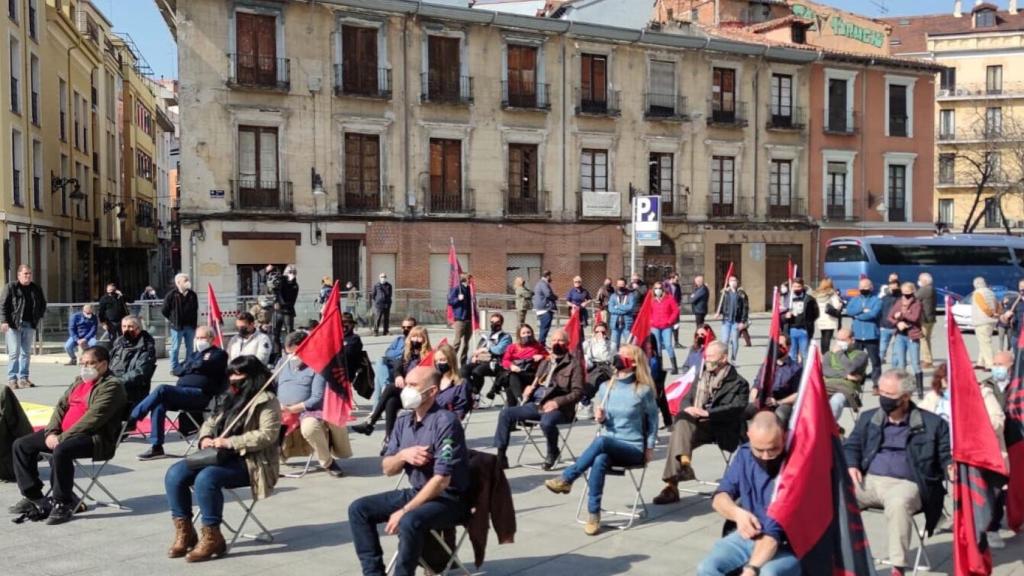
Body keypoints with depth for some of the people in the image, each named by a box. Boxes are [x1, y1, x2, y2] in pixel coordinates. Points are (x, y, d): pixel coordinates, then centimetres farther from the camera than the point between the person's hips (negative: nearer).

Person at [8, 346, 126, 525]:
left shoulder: (111, 386, -12)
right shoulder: (79, 380, 18)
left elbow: (92, 419, -21)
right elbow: (61, 406, 13)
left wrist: (62, 438, -22)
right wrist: (51, 432, -4)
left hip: (95, 438, -10)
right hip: (64, 432, 10)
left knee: (61, 451, -36)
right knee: (21, 445, 4)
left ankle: (63, 505, -20)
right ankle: (33, 497, 10)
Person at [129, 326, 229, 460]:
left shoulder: (219, 354, 9)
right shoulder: (195, 354, 32)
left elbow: (202, 366, -10)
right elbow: (179, 371, 17)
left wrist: (190, 366, 9)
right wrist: (195, 366, 4)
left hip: (200, 394, -7)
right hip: (183, 393, 7)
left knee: (162, 389, -26)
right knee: (159, 405, -24)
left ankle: (132, 419, -17)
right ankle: (156, 447, -24)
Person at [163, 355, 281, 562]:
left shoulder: (266, 400, -7)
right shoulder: (231, 398, 21)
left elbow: (268, 434, -19)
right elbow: (211, 422, 25)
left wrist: (230, 442, -22)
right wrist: (205, 438, 1)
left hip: (250, 463, -9)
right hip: (221, 456, 9)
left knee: (206, 478, -33)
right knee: (175, 473, -10)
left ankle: (212, 538, -20)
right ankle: (184, 532, -3)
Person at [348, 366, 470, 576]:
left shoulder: (445, 422, -20)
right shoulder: (403, 422, 4)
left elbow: (441, 480, -24)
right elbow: (387, 469, 9)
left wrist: (404, 511, -23)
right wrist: (403, 455, -14)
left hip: (449, 499, -8)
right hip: (416, 492, 8)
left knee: (409, 522, -35)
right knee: (358, 509, -1)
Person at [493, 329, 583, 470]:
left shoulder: (573, 363, 2)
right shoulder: (544, 362, 23)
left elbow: (578, 392, -7)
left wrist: (557, 402, -20)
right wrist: (529, 389, 6)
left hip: (559, 408, -6)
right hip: (536, 404, 6)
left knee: (546, 422, -38)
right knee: (506, 413, -12)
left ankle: (552, 452, -6)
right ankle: (500, 455, -7)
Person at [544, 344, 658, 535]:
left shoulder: (643, 390, -5)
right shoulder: (606, 387, 7)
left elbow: (652, 418, 9)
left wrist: (649, 448, 5)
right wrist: (600, 418, -6)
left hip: (633, 449, -3)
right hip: (607, 444, 3)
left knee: (601, 441, -37)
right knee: (599, 460, -36)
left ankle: (566, 479, -31)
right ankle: (594, 515, -30)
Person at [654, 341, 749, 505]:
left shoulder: (738, 383, 5)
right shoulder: (701, 377, 24)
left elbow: (736, 409, -11)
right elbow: (686, 399, 19)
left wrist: (707, 413, -22)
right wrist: (688, 408, -7)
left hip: (722, 429, -6)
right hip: (698, 424, 6)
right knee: (682, 420, -28)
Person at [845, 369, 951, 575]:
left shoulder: (931, 423, 10)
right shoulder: (868, 418, 20)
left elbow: (946, 455, 10)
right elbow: (851, 446, 19)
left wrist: (951, 467, -14)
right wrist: (851, 466, -3)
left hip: (905, 484, -3)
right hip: (868, 480, 4)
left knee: (898, 504, -40)